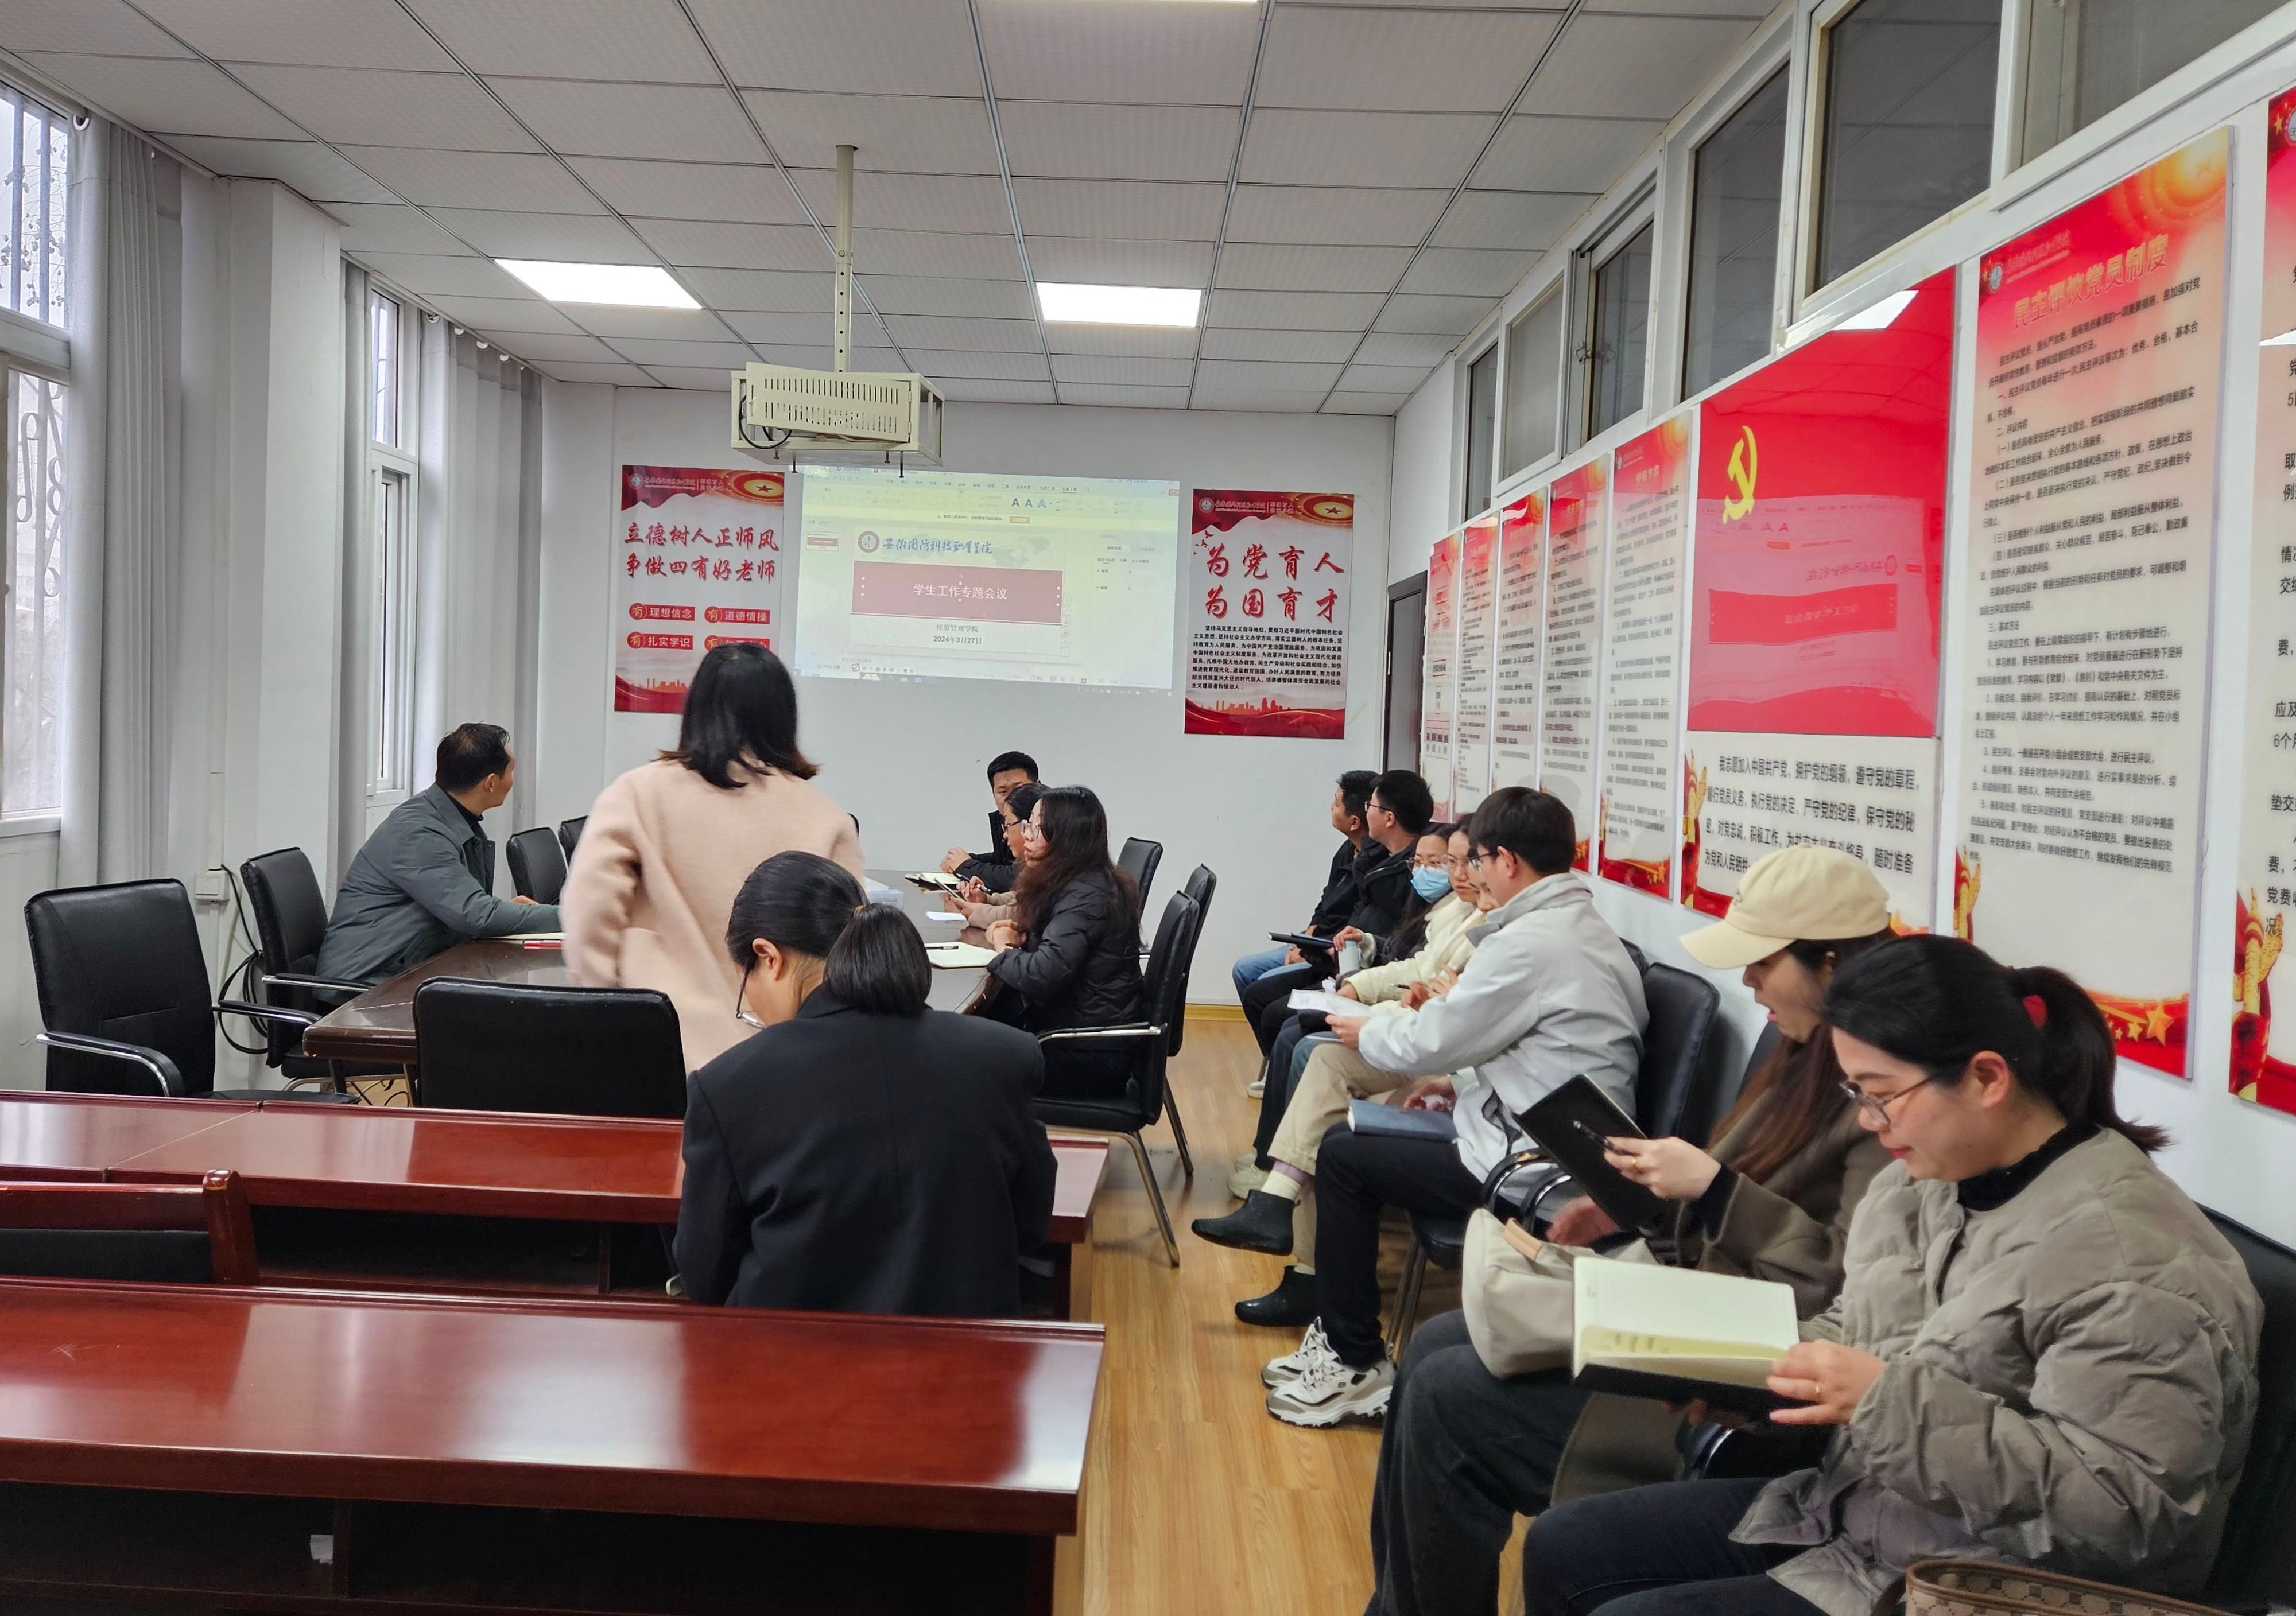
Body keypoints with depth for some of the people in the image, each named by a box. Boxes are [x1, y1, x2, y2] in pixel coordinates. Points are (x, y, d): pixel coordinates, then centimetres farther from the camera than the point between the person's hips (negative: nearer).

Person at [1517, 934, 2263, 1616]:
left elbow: (2119, 1509, -28)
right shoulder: (1921, 1181, 4)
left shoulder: (2131, 1257, -23)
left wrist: (1890, 1400, -30)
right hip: (1841, 1514, 9)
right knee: (1562, 1546, 7)